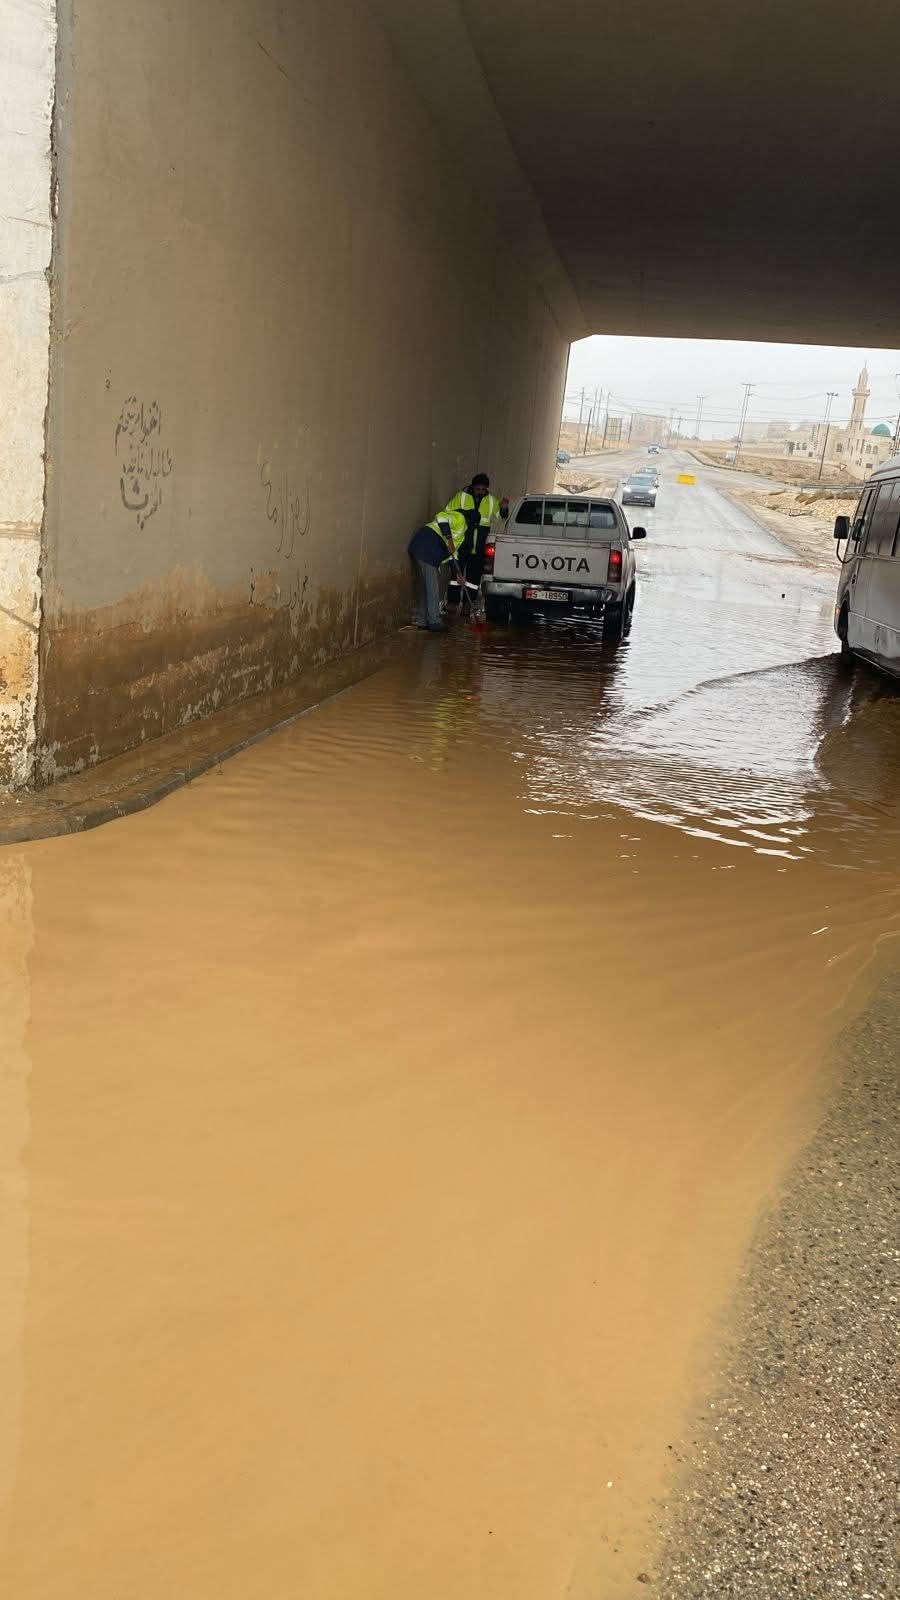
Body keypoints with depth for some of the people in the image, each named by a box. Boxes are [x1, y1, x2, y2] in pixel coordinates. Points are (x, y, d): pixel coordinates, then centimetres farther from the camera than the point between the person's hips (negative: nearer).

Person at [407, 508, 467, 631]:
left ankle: (422, 621, 16)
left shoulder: (461, 533, 27)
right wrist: (449, 539, -25)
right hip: (424, 546, -10)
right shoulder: (459, 518, -2)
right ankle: (434, 622, -7)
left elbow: (452, 552, 32)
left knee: (425, 586, 12)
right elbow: (442, 517, -21)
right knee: (432, 586, -8)